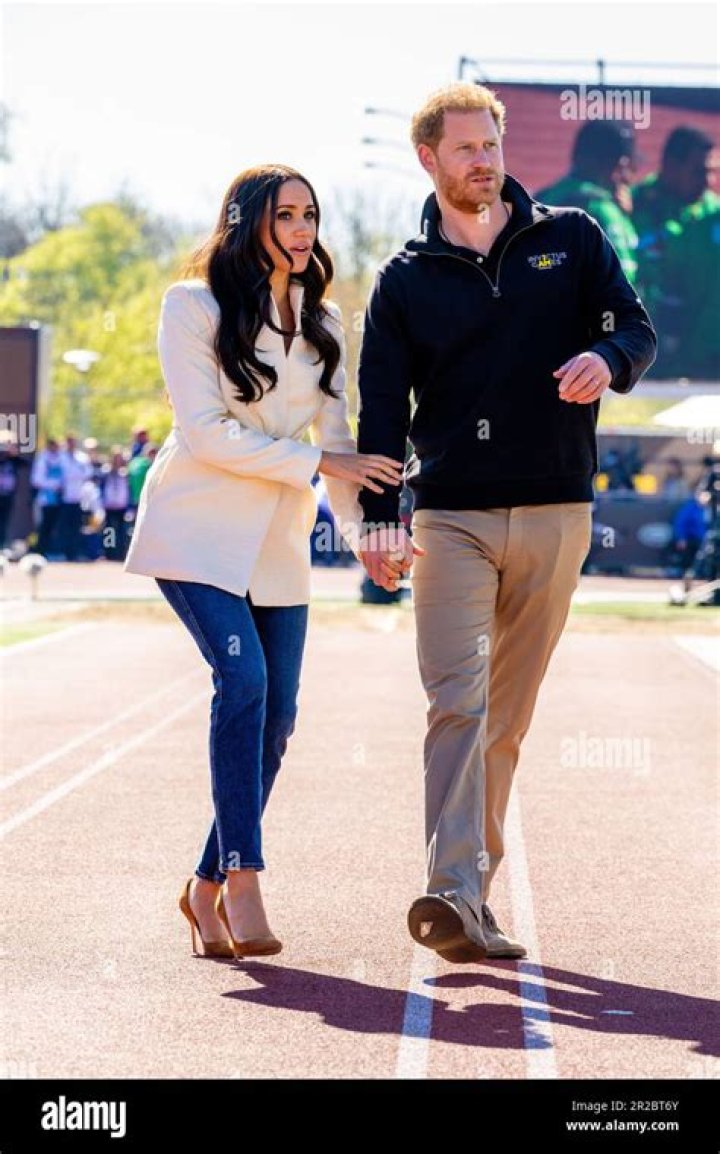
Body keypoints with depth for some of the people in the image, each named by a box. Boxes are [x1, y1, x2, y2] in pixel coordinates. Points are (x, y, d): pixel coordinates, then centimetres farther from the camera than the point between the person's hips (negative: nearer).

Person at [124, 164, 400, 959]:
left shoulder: (321, 321, 10)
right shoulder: (193, 307, -6)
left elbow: (336, 436, 8)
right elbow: (204, 432, -14)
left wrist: (360, 532, -6)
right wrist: (315, 462, -17)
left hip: (278, 540, 5)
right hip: (198, 530, -5)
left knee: (277, 712, -1)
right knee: (243, 677, -23)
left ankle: (208, 886, 13)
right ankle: (242, 881, -18)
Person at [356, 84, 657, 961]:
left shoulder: (571, 239, 9)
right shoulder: (405, 279, 7)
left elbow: (636, 328, 8)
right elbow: (382, 406, 1)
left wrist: (606, 358, -18)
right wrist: (378, 518, -14)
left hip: (554, 514, 2)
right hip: (451, 517, -1)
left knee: (509, 714, 7)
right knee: (458, 702, -15)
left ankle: (470, 888, 15)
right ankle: (454, 894, -22)